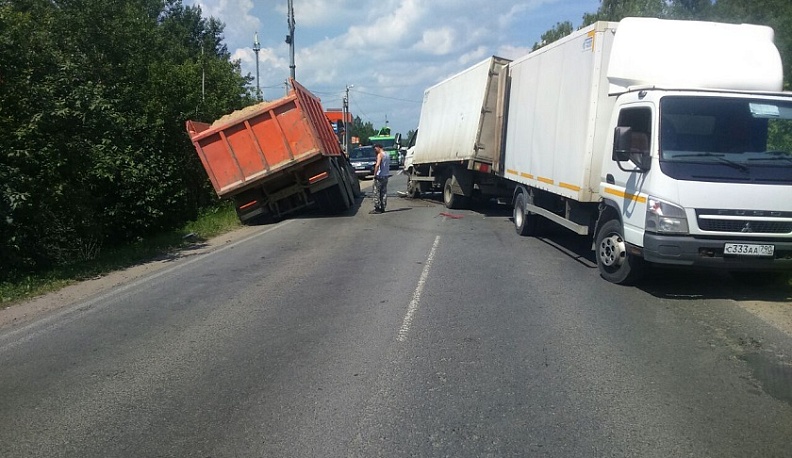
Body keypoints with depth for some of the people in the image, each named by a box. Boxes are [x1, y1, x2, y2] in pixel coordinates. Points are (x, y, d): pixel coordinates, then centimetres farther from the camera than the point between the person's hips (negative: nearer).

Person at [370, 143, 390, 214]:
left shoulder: (380, 154, -10)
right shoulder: (387, 155, 15)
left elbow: (377, 165, -22)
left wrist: (375, 174, -18)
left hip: (380, 176, -8)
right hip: (386, 176, 8)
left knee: (377, 192, -5)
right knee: (384, 192, 9)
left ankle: (377, 208, -7)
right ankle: (382, 208, 10)